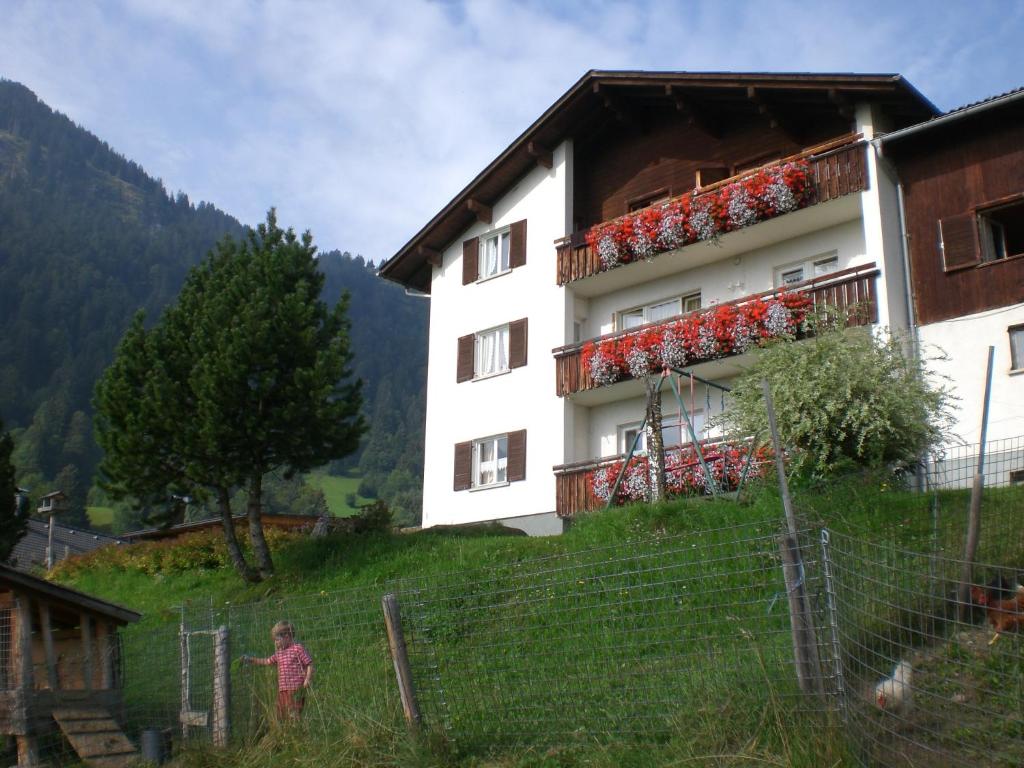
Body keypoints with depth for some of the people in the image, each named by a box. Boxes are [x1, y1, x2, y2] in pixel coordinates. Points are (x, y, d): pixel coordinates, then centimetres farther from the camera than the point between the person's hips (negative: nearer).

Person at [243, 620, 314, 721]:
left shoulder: (298, 648, -5)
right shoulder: (279, 653, 18)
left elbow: (309, 664, -7)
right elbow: (267, 662, 30)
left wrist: (307, 679, -18)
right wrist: (251, 660, 24)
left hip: (295, 689, -8)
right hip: (282, 689, 8)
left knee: (294, 716, -13)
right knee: (282, 716, 10)